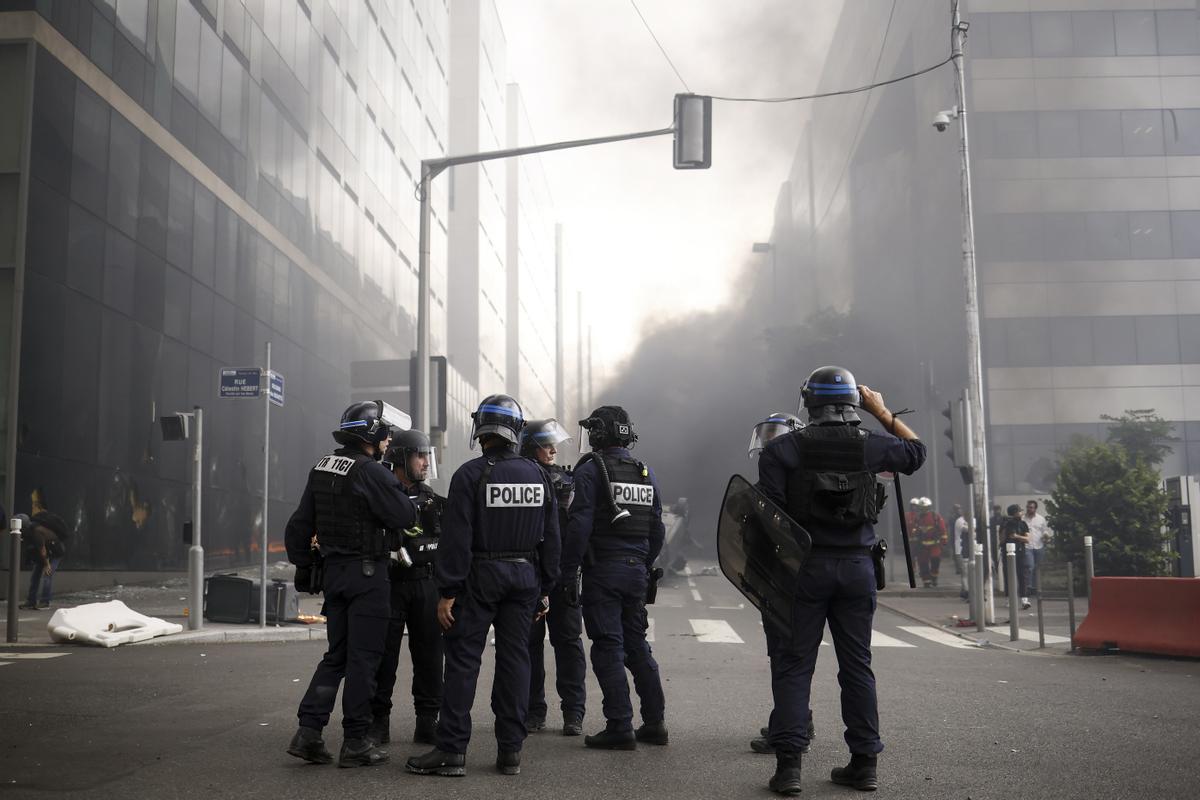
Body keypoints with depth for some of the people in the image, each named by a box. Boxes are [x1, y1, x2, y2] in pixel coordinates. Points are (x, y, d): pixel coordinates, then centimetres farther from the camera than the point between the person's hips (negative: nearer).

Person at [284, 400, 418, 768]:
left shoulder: (321, 469, 10)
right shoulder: (371, 473, -15)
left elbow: (299, 525, 14)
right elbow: (404, 517, -15)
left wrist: (303, 566, 22)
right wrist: (399, 491, 3)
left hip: (332, 572, 7)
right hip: (367, 573, -7)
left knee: (336, 655, 15)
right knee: (364, 657, 0)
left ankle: (308, 731, 8)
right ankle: (355, 743, 5)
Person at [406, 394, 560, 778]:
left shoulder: (470, 475, -10)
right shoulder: (537, 475, 6)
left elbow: (456, 539, -14)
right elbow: (551, 539, 9)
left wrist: (447, 592, -10)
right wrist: (545, 588, 16)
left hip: (479, 577, -4)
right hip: (524, 576, 5)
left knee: (463, 660, 0)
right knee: (515, 659, 8)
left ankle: (452, 750, 1)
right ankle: (510, 750, 11)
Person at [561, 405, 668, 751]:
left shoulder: (591, 470, -8)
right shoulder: (646, 473, 12)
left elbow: (579, 526, -16)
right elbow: (657, 531, 14)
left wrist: (567, 572, -11)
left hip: (603, 570, -6)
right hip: (636, 570, 7)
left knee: (608, 648, -2)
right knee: (636, 644, 15)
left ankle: (620, 727, -1)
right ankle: (655, 722, 18)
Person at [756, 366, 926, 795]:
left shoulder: (782, 449, -5)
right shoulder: (870, 445, 1)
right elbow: (917, 450, 21)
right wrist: (882, 412, 24)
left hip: (804, 567, -2)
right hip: (857, 567, 2)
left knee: (793, 665, 3)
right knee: (857, 666, 11)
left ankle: (789, 763, -1)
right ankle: (864, 763, 16)